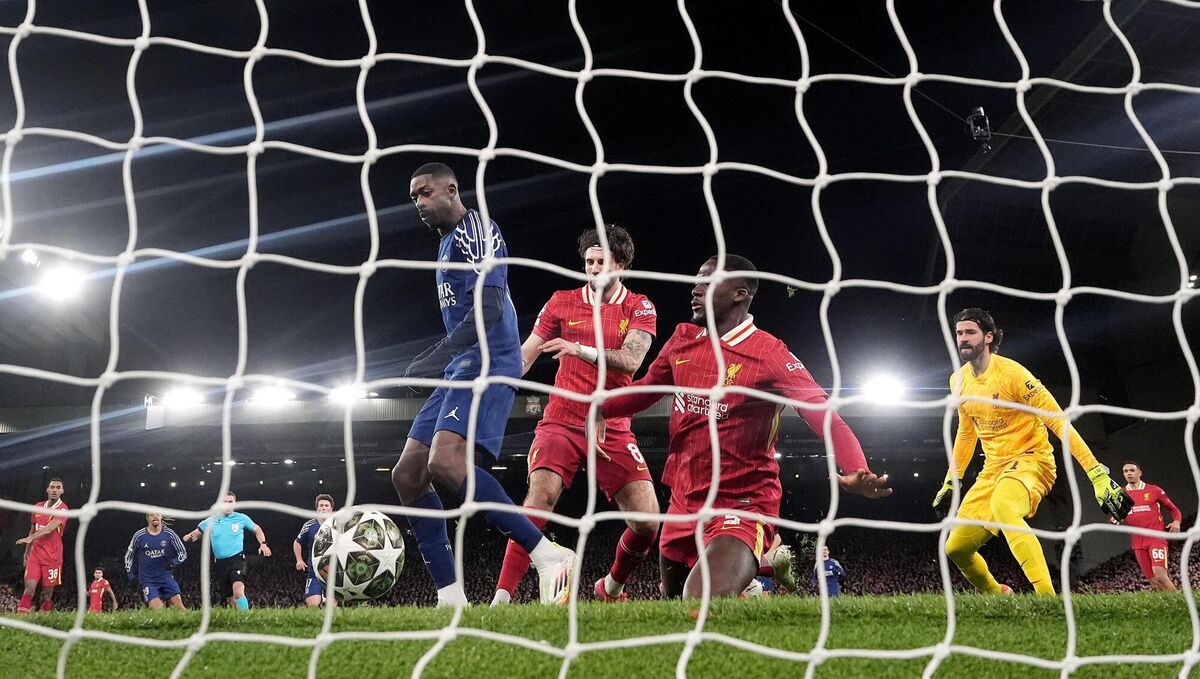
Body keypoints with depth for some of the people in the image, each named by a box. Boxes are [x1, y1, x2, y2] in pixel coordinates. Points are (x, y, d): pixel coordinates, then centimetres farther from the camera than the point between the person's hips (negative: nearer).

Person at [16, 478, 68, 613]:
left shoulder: (62, 509, -7)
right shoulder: (38, 507, 11)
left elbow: (50, 528, -23)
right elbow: (32, 531, 21)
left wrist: (30, 538, -36)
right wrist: (27, 552, 20)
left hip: (52, 557, -4)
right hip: (35, 555, 4)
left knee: (47, 593, 1)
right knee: (29, 588, -8)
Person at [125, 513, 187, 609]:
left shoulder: (169, 534, 0)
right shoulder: (139, 536, 0)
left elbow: (183, 553, 8)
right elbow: (128, 555, 15)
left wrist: (173, 562, -9)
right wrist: (130, 573, 5)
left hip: (166, 577, 1)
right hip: (148, 580, -1)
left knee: (178, 604, -12)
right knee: (157, 610, -18)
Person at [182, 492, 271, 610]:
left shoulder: (242, 518, 2)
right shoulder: (211, 521, 6)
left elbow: (257, 529, 16)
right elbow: (195, 534, 15)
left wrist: (263, 544, 1)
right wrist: (189, 537, -9)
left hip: (237, 559, -4)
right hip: (220, 563, 4)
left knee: (238, 592, -27)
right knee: (230, 599, 9)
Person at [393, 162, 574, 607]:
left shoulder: (475, 230, -6)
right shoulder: (448, 242, 25)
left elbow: (489, 308, -19)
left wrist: (440, 354, -26)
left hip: (486, 365, -11)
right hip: (461, 370, 11)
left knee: (446, 463, -30)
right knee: (407, 475, 3)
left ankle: (549, 558, -24)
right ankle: (451, 598, 3)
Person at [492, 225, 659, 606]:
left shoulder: (640, 308, 5)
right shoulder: (562, 302, 8)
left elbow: (631, 360, -13)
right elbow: (524, 355, 8)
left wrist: (583, 350, -29)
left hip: (613, 429, 1)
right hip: (561, 423, 0)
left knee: (647, 521, -8)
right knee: (540, 498, -25)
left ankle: (611, 588, 21)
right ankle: (501, 599, -24)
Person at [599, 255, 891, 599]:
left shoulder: (769, 354, -13)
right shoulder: (682, 339, 6)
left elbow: (826, 417, -19)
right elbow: (644, 392, 19)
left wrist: (857, 472, -37)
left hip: (743, 508, -7)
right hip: (683, 503, 7)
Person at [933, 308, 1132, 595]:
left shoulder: (1011, 372, -17)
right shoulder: (958, 380, 5)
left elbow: (1058, 421, -20)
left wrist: (1097, 473, -25)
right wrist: (951, 479, 23)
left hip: (1031, 460, -7)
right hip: (993, 468, 7)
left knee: (1002, 507, -41)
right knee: (955, 548, 3)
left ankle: (1048, 599, -42)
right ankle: (998, 595, 33)